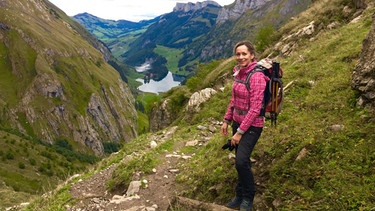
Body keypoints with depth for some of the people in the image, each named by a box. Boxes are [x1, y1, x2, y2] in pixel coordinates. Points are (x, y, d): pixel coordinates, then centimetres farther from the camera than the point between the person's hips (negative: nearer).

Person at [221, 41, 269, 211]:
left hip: (251, 125, -7)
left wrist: (240, 132, -18)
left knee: (241, 161, -15)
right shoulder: (239, 72, 4)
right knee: (241, 161, 12)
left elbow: (255, 109, -21)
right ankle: (240, 195, 28)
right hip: (238, 122, 7)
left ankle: (248, 197, 10)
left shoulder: (256, 77, -20)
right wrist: (227, 120, 12)